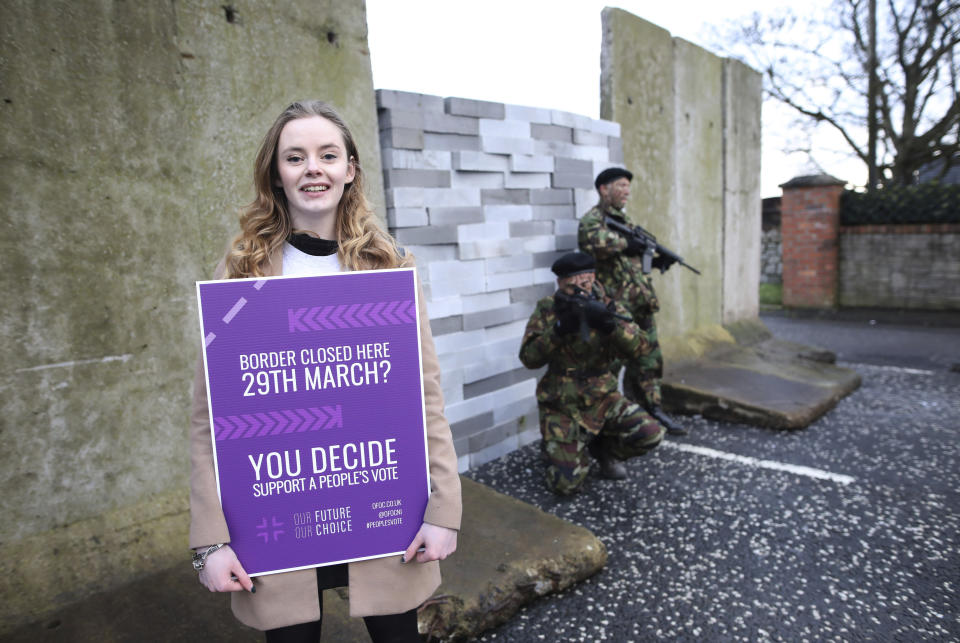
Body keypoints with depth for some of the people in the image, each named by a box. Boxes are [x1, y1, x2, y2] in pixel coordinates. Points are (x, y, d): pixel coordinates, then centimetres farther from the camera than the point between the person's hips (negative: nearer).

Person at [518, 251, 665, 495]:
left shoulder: (606, 306, -3)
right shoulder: (547, 309, -7)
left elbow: (638, 347, -17)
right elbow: (529, 358, -15)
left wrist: (609, 325, -34)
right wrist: (559, 330, -28)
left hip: (602, 398, 2)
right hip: (562, 406, -2)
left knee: (650, 434, -19)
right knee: (566, 484, -10)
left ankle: (603, 449, 12)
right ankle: (558, 449, 24)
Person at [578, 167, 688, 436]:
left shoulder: (623, 220, 19)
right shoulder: (592, 219, -11)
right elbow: (595, 242, -35)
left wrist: (655, 261, 8)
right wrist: (626, 243, -21)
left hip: (641, 304, 9)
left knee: (649, 358, 14)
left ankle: (652, 409, 26)